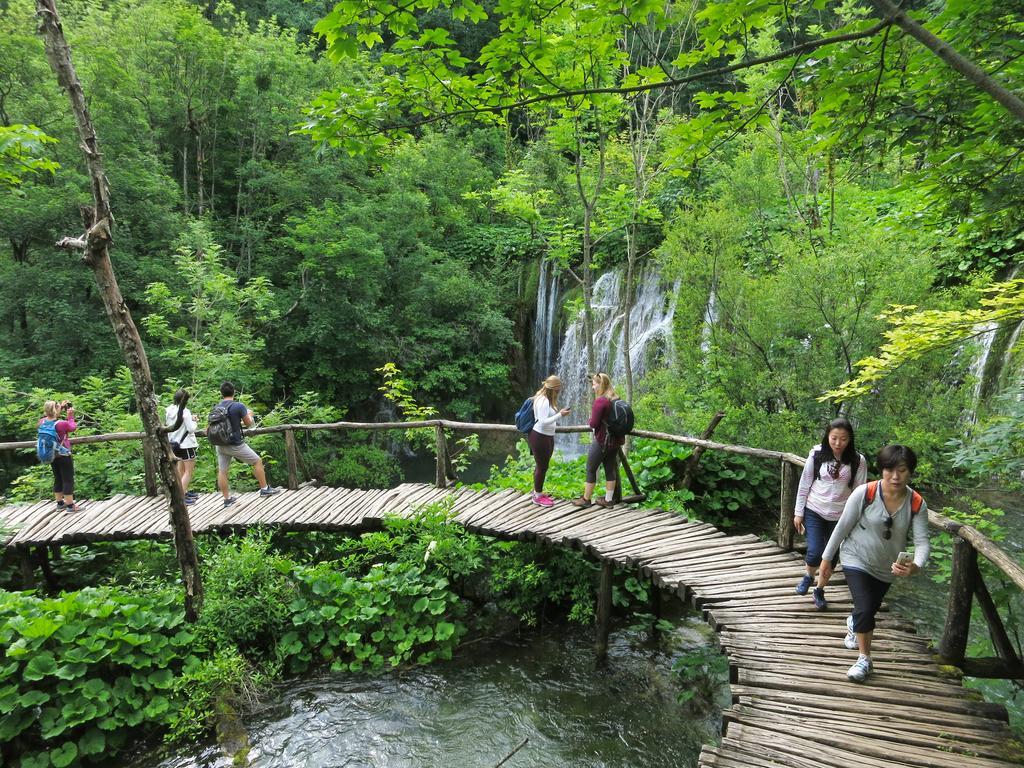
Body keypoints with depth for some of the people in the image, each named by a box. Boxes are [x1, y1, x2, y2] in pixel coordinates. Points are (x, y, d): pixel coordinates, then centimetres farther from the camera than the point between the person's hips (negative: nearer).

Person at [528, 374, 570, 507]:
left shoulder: (547, 399, 10)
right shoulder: (543, 401, -22)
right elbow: (543, 422, -27)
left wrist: (559, 413, 6)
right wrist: (560, 415, -27)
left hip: (547, 437, 10)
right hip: (539, 437, -10)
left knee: (542, 466, 19)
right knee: (542, 467, 0)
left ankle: (538, 492, 32)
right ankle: (537, 496, 12)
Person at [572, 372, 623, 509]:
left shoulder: (600, 401, -19)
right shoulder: (616, 399, 5)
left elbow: (594, 423, -19)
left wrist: (590, 420, 1)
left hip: (602, 441, -7)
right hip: (616, 440, 7)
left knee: (591, 469, 6)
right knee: (610, 469, 12)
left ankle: (586, 499, 14)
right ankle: (608, 500, 18)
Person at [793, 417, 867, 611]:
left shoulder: (858, 461, -8)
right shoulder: (817, 454, -8)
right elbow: (805, 483, -1)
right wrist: (798, 512, 0)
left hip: (840, 516, 1)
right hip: (814, 511, -1)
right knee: (815, 553, -11)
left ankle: (820, 590, 35)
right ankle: (808, 576, 22)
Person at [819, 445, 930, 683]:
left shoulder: (917, 504, -16)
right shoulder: (865, 493, -25)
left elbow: (922, 541, -21)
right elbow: (842, 527, -16)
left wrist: (916, 566, -44)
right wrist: (826, 559, -9)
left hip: (887, 567, 4)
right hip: (857, 560, -4)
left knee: (870, 610, 22)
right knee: (865, 610, -18)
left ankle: (853, 622, 58)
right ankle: (865, 659, 6)